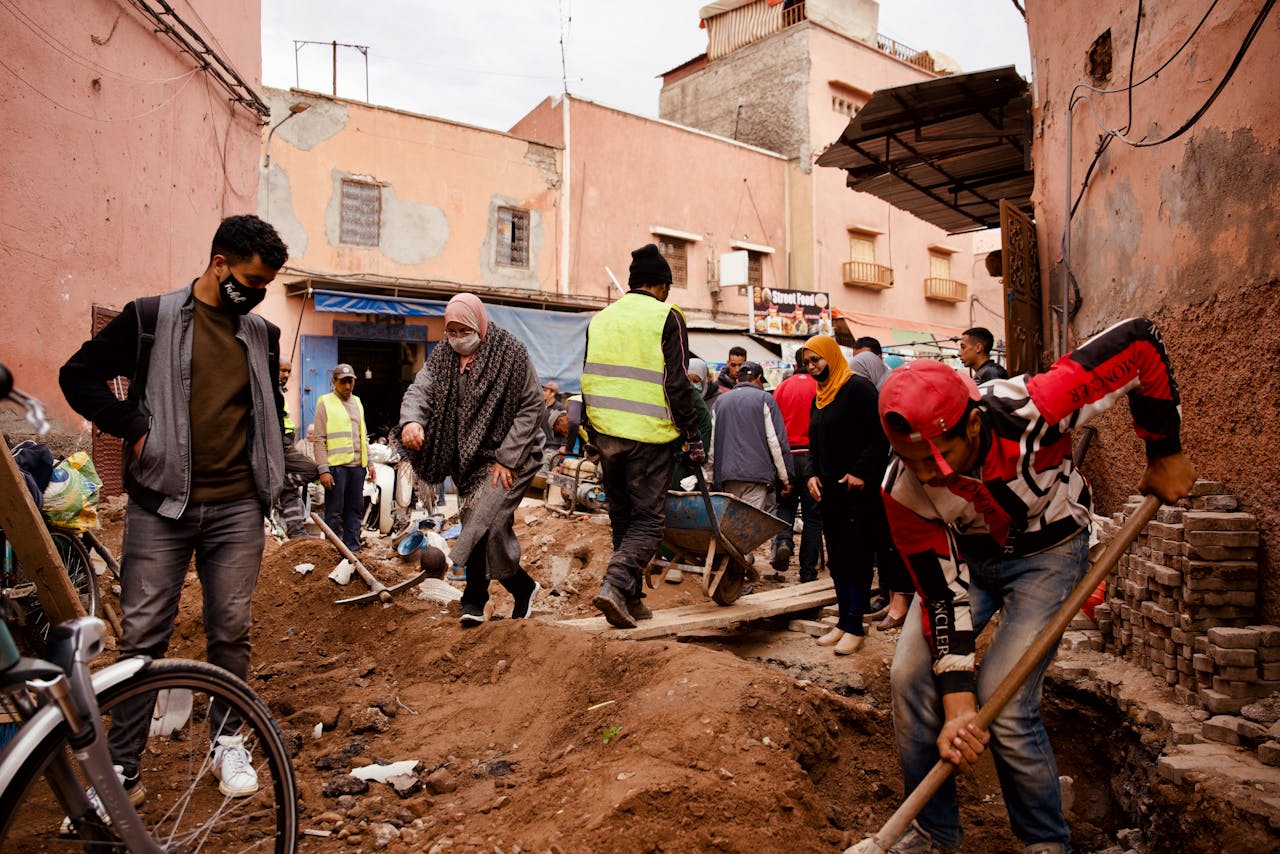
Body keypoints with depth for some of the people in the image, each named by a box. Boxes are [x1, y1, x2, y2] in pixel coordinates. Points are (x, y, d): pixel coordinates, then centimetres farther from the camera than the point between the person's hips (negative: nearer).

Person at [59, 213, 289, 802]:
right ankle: (120, 768, 12)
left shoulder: (261, 335, 12)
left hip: (237, 509, 3)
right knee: (143, 635, 0)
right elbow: (78, 374, 3)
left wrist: (273, 477, 16)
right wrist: (132, 428, -9)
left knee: (231, 631, 7)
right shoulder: (152, 318, 0)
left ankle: (228, 742, 24)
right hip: (161, 504, -3)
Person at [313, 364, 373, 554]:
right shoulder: (325, 403, -1)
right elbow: (319, 440, -6)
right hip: (336, 465, -6)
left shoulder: (357, 403, 18)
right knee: (334, 511, -1)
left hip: (357, 466, 6)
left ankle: (353, 548, 15)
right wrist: (323, 469, -13)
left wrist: (369, 463, 17)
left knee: (355, 510, 8)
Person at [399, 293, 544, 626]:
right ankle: (523, 587, 20)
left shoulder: (510, 352, -9)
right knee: (490, 527, 4)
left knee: (484, 520, -18)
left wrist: (507, 458, -14)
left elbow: (533, 408, -9)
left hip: (509, 456, -5)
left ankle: (476, 599, -5)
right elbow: (420, 389, -7)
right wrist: (411, 420, -31)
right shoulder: (443, 357, 6)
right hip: (466, 458, 6)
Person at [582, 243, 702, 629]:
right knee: (648, 519, 2)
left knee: (622, 517, 16)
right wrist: (692, 436, -4)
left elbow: (589, 381, 15)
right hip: (649, 436, -5)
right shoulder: (666, 317, -4)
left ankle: (631, 599, 19)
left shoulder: (600, 319, 13)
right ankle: (615, 585, -17)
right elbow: (677, 384, -10)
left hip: (606, 434, 6)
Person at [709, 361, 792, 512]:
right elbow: (777, 441, -2)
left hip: (727, 477, 4)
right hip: (757, 475, -4)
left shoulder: (720, 401, 18)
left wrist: (710, 478, 21)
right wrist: (786, 478, 2)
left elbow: (711, 445, 16)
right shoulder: (765, 399, 4)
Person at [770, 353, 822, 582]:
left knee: (785, 504, 18)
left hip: (786, 455, 2)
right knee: (812, 514, 7)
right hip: (812, 455, -2)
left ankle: (782, 541, -11)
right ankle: (808, 571, 10)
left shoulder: (782, 387, 4)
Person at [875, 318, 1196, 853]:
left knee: (1003, 703, -14)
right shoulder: (904, 488, -27)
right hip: (962, 554, 3)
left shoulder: (1032, 409, -37)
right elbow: (942, 594, -21)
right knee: (911, 677, -8)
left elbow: (1138, 342, -23)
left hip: (1047, 552, -3)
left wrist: (1165, 455, -12)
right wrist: (956, 705, -26)